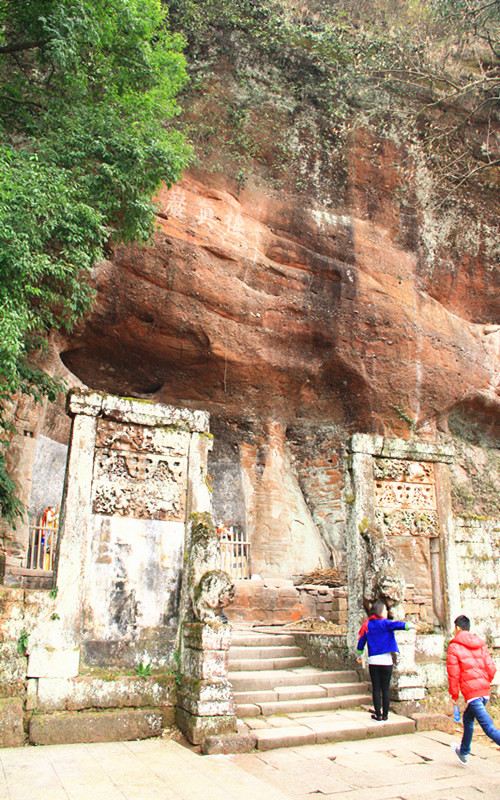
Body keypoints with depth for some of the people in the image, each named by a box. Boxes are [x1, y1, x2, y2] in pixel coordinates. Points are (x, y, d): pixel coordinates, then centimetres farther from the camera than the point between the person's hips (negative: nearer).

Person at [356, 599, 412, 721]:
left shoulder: (367, 624, 7)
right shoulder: (384, 623, -7)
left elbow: (361, 640, 13)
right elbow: (396, 625, -27)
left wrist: (359, 655, 24)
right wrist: (408, 626, -36)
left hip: (373, 660, 3)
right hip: (386, 660, -3)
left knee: (376, 689, 8)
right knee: (385, 689, 6)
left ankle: (378, 715, 10)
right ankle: (385, 714, 12)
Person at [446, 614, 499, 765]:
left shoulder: (454, 647, -5)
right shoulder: (480, 644, 11)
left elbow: (453, 674, -7)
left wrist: (454, 694, 3)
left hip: (471, 692, -8)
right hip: (484, 691, 8)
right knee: (468, 719, 26)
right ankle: (463, 752, 40)